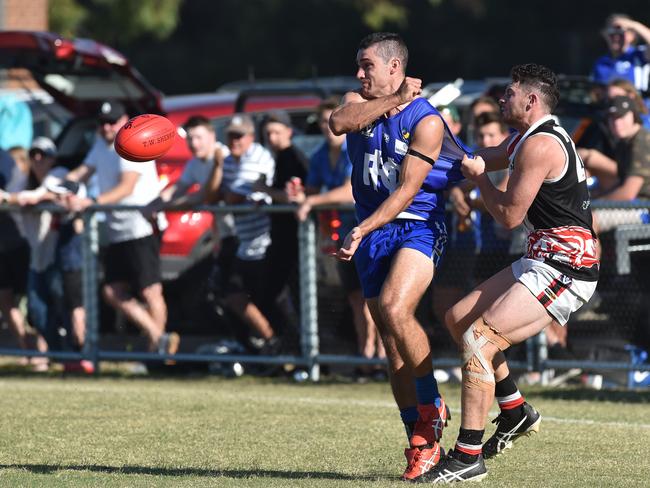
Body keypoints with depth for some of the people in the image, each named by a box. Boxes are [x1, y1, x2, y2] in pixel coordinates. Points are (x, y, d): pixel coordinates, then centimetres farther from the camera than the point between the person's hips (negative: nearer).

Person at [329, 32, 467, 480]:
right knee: (394, 348, 3)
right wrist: (395, 100, -14)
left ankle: (432, 407, -13)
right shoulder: (360, 102, 11)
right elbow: (340, 121, -14)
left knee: (395, 308, -30)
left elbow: (406, 190, -16)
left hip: (418, 226, -6)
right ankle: (422, 446, 8)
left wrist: (362, 230, -26)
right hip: (373, 231, 6)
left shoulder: (426, 121, -8)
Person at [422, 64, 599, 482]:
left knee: (477, 339, -18)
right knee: (459, 318, 14)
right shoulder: (527, 139, 17)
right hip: (542, 263, 11)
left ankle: (468, 457, -18)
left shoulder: (540, 146, -15)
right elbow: (477, 160, 31)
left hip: (563, 270, -11)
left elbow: (509, 215, -14)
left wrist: (480, 178, 2)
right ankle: (516, 411, 21)